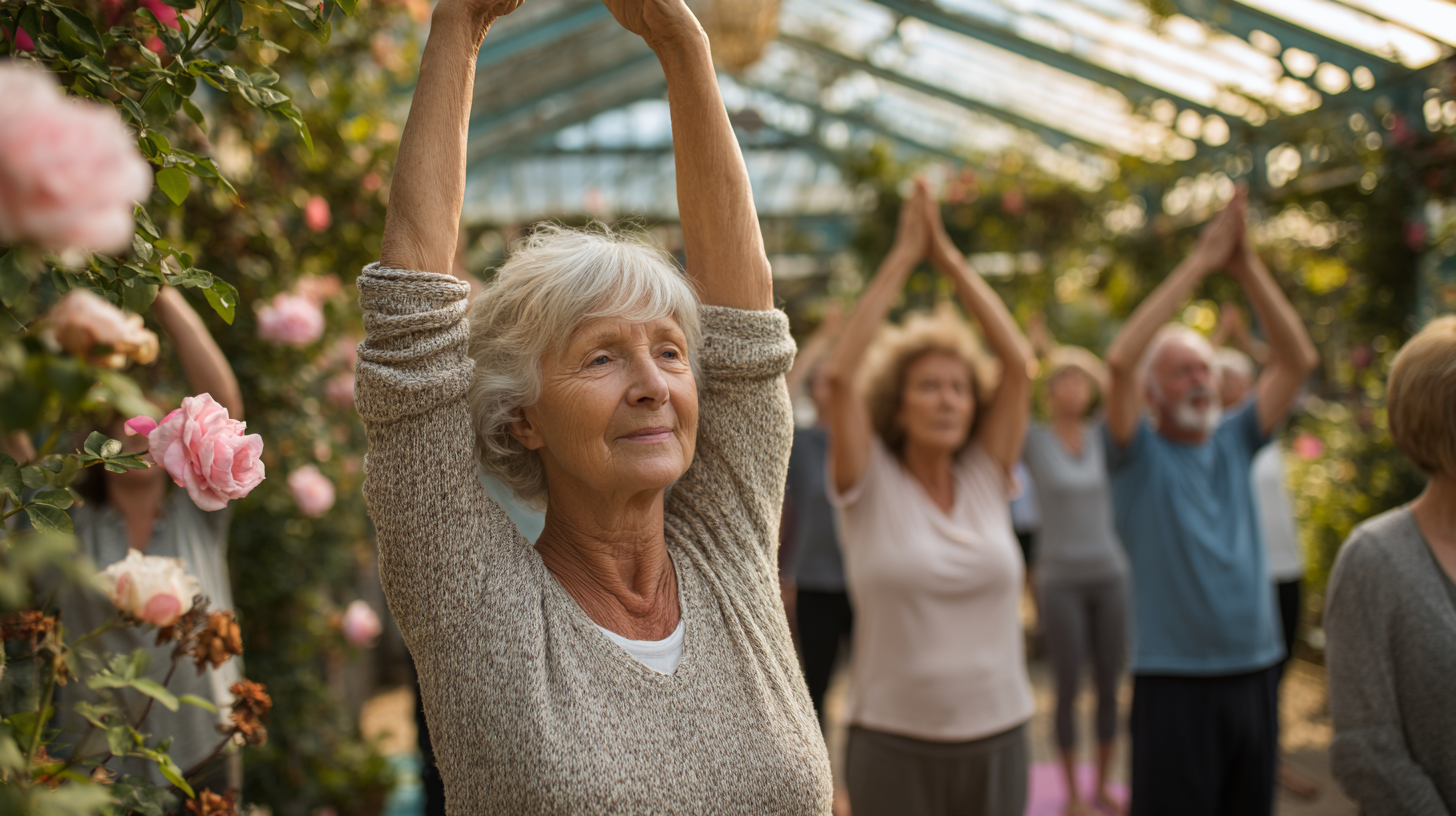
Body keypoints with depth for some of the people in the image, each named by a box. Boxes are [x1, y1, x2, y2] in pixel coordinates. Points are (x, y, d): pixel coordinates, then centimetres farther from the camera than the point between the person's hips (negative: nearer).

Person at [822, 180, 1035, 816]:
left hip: (997, 739, 3)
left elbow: (1018, 362, -3)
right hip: (894, 741, -3)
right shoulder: (871, 485, -5)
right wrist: (902, 257, -12)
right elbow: (840, 375, -16)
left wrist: (949, 257, -4)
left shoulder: (986, 477, 3)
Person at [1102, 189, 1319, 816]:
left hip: (1254, 673, 5)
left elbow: (1298, 360, 2)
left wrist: (1247, 267, -7)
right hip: (1175, 681, -5)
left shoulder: (1234, 443, 9)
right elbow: (1120, 361, -20)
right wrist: (1200, 263, -17)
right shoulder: (1139, 453, -3)